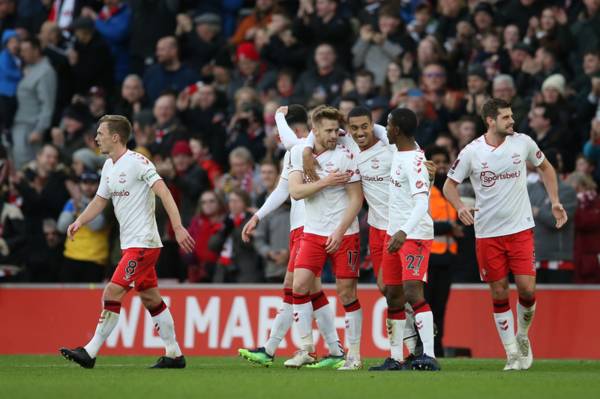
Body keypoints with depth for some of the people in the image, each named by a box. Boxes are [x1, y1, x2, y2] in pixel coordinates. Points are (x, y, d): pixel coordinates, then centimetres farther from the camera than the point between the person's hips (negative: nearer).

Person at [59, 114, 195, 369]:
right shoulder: (109, 167, 12)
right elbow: (100, 200, 21)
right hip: (130, 243, 9)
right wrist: (79, 221, 4)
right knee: (151, 299, 11)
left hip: (143, 243, -9)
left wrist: (178, 228, -28)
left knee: (112, 293, -12)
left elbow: (164, 193, -20)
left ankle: (90, 352, -9)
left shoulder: (137, 162, -15)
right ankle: (174, 355, 16)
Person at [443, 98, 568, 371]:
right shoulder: (471, 152, -6)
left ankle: (522, 336, 20)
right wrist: (460, 207, -17)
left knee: (527, 289, -8)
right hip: (487, 233, -1)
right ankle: (512, 354, 13)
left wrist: (555, 201, 7)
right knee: (499, 294, 2)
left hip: (520, 228, 1)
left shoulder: (522, 142, -2)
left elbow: (545, 167, 16)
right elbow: (449, 185, 3)